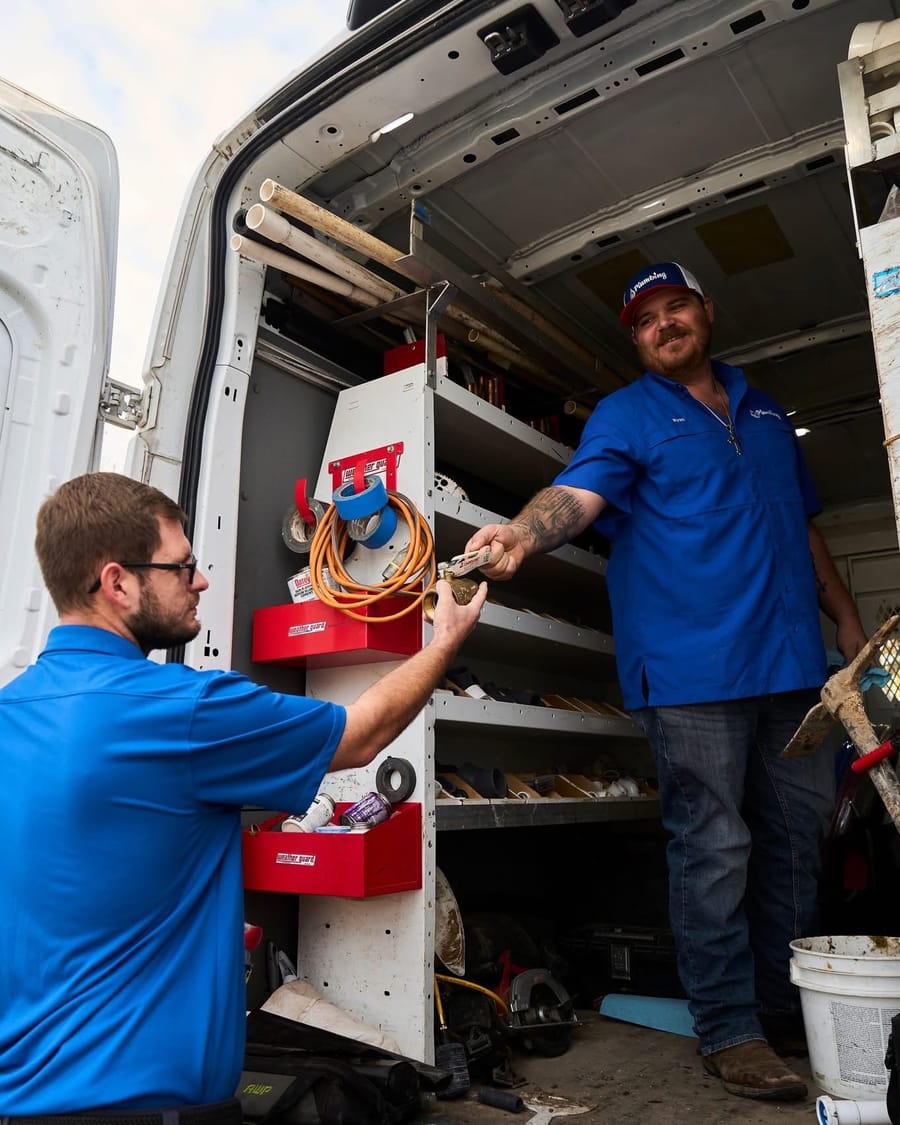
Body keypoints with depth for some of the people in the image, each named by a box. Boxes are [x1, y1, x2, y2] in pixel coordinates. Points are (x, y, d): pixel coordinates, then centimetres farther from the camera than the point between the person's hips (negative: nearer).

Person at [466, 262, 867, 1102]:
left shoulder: (764, 412, 21)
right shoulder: (627, 414, 3)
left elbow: (804, 529, 25)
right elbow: (578, 492, -16)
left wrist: (846, 620, 20)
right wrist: (524, 532, -37)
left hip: (791, 664, 7)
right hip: (693, 671, -6)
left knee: (799, 841, 13)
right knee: (715, 851, -3)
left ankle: (786, 1009, 30)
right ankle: (729, 1030, 14)